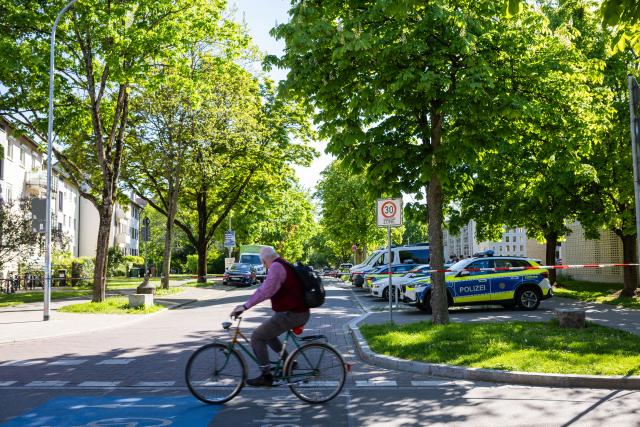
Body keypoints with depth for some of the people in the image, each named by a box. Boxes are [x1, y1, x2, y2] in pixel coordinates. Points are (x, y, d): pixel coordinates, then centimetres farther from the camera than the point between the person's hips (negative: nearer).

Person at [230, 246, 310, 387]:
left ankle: (266, 376, 0)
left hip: (290, 315, -10)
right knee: (268, 332, 27)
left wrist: (245, 306, -25)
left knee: (257, 337, -5)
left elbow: (265, 290, -27)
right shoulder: (286, 266, 16)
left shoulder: (276, 267, -15)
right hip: (301, 313, 10)